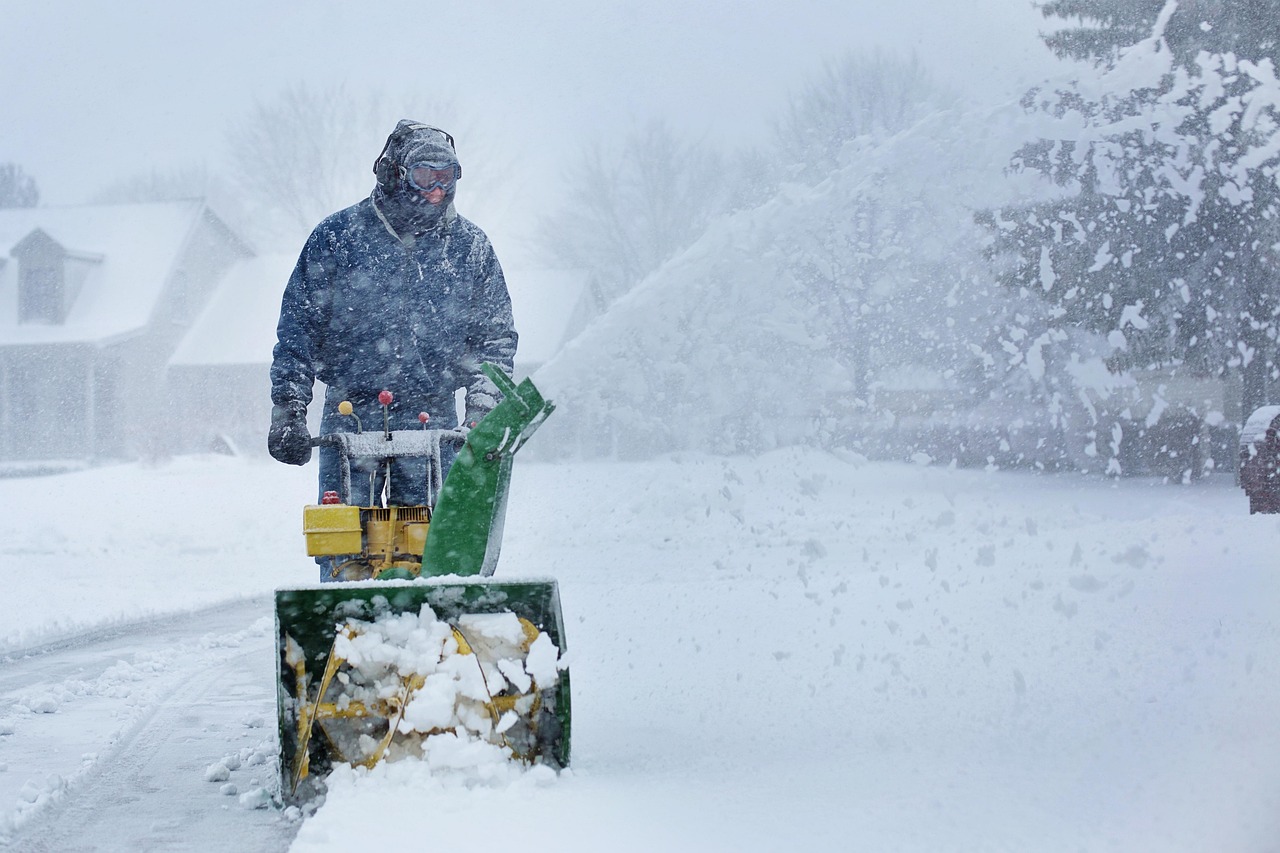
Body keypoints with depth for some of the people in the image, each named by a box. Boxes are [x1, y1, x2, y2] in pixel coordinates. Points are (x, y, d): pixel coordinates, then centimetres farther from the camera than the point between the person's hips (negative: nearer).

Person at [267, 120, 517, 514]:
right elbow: (298, 327, 4)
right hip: (349, 416, -1)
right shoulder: (336, 237, 1)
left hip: (434, 421, 1)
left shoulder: (470, 245, 6)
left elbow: (495, 334, 12)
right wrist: (288, 411, -2)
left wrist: (483, 408, 0)